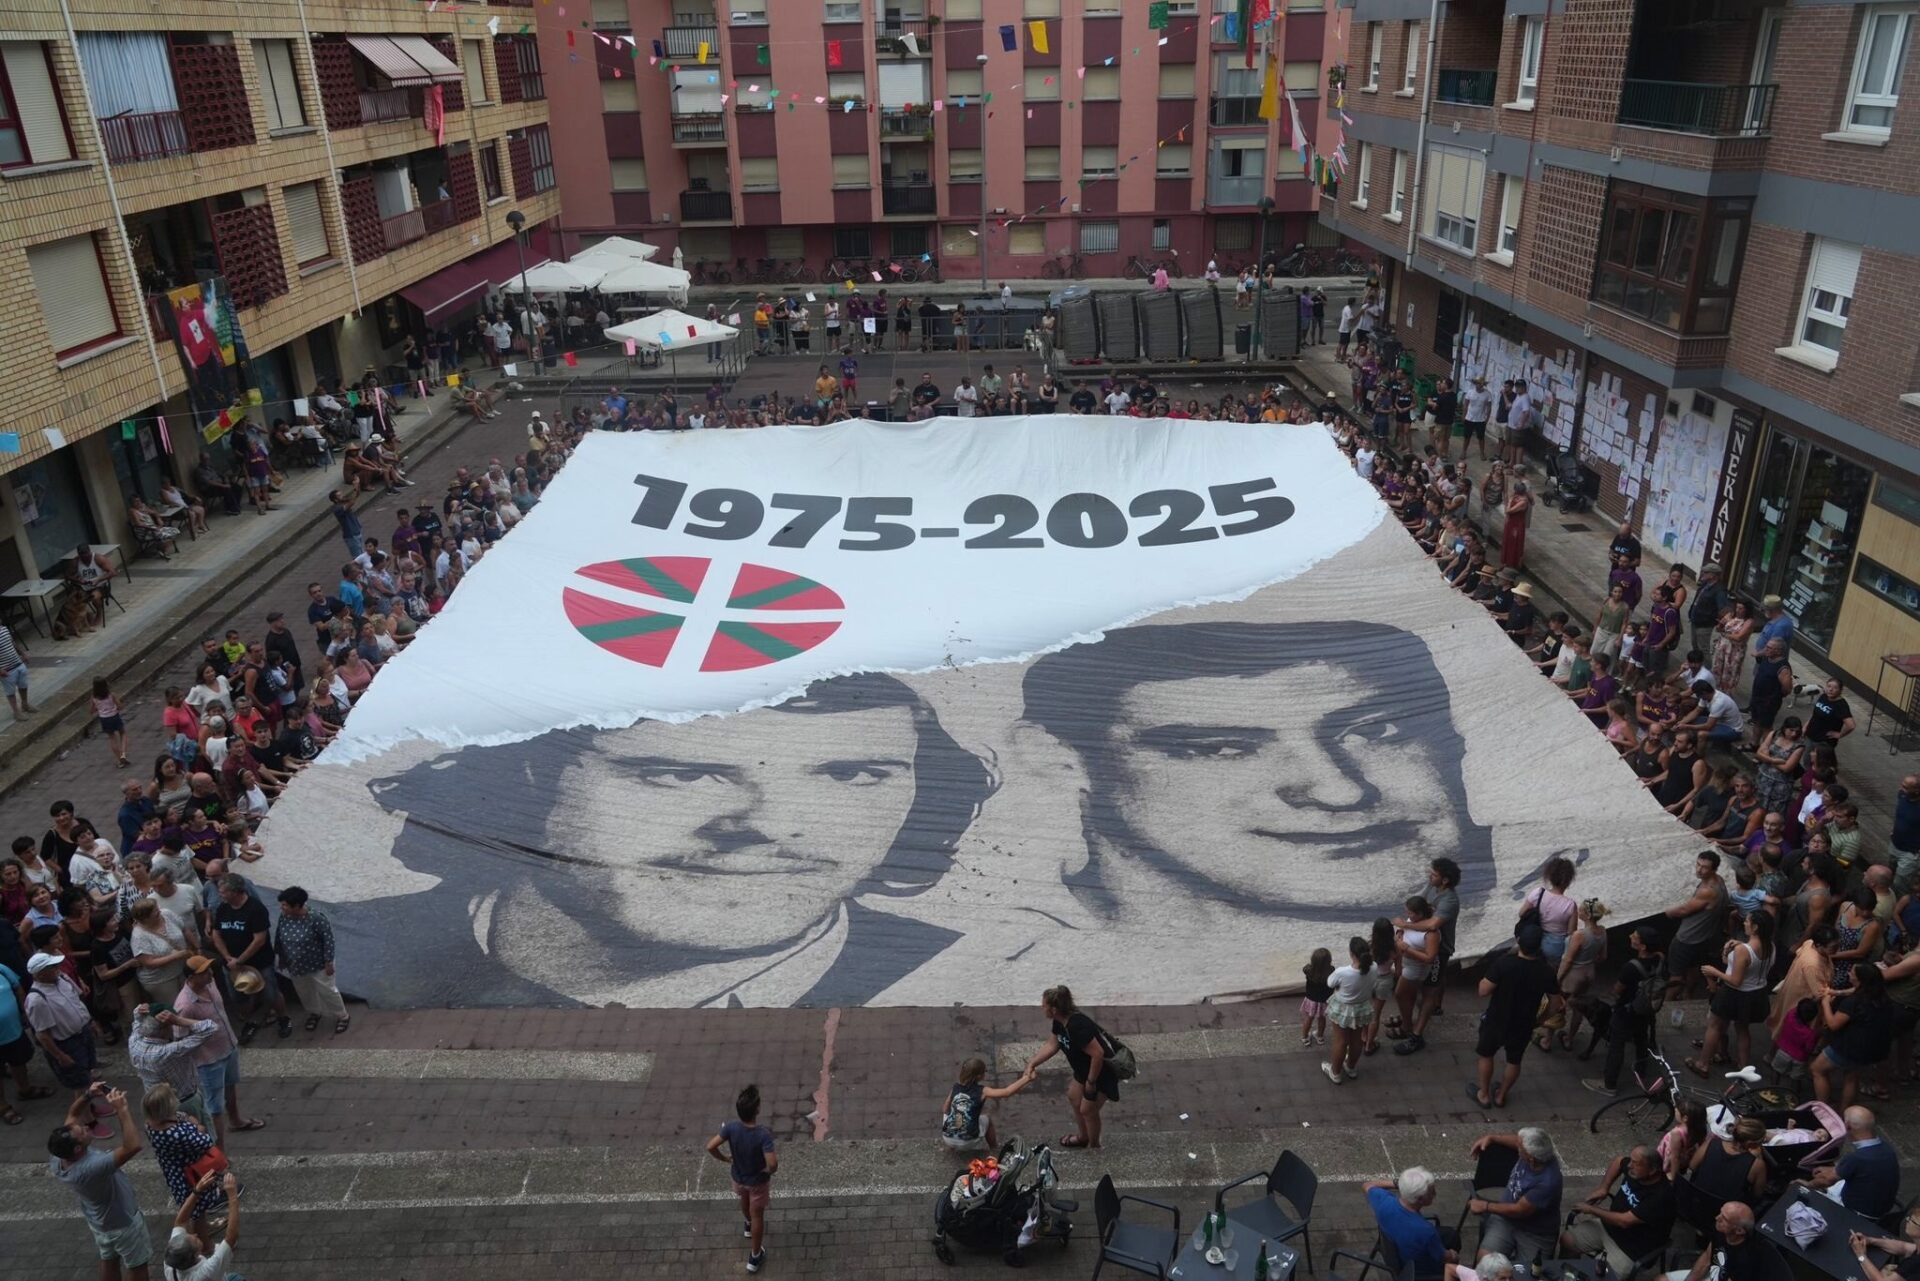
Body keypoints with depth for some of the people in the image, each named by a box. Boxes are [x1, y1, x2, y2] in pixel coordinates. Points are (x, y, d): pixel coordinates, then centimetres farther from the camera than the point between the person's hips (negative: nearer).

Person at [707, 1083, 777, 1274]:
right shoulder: (763, 1134, -39)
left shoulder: (731, 1128, -28)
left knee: (744, 1202, 36)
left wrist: (725, 1158, -3)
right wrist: (771, 1169, -18)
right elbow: (772, 1164, -43)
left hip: (738, 1176, 4)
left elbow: (710, 1147, -22)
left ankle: (749, 1226, 65)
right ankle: (755, 1256, 36)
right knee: (757, 1215, 19)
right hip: (758, 1180, -4)